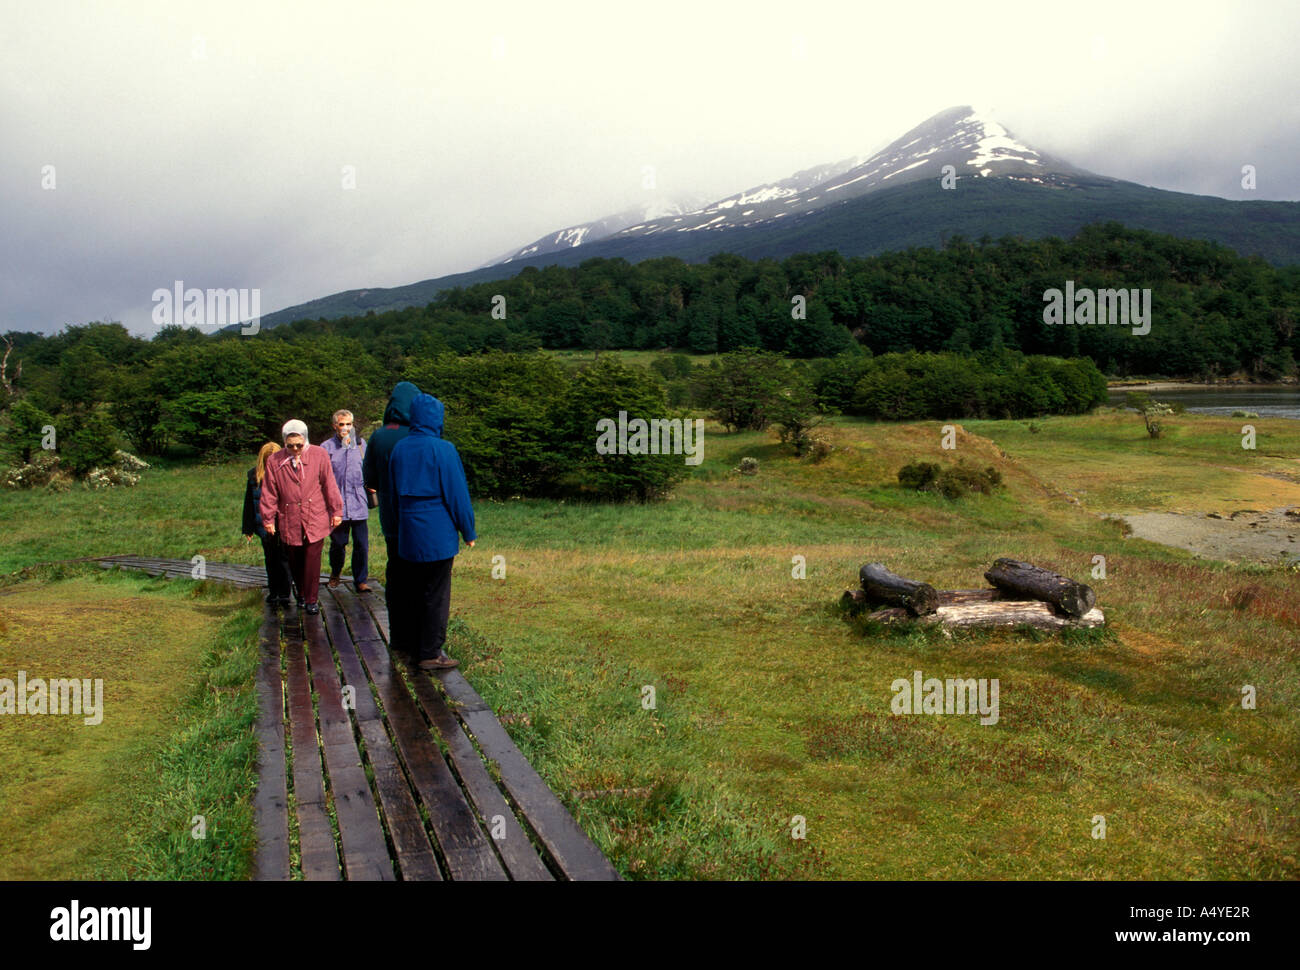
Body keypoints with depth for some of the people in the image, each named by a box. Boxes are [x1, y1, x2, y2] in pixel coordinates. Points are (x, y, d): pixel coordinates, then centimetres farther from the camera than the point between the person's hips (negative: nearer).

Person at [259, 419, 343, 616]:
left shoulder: (319, 456, -1)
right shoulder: (275, 462, 2)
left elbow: (329, 485, 3)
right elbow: (269, 493, 6)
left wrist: (336, 511, 4)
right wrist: (268, 518, 6)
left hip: (315, 519, -2)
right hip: (289, 522, 2)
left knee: (312, 561, -3)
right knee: (294, 562, 11)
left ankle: (311, 600, 8)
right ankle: (301, 594, 30)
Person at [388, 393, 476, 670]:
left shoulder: (399, 449, 6)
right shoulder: (443, 450, -14)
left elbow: (393, 493, 15)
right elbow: (457, 494, -10)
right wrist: (468, 531, -1)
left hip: (409, 533, 7)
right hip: (438, 534, -6)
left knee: (416, 592, 16)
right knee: (436, 594, 1)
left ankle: (418, 647, 23)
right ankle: (430, 654, 4)